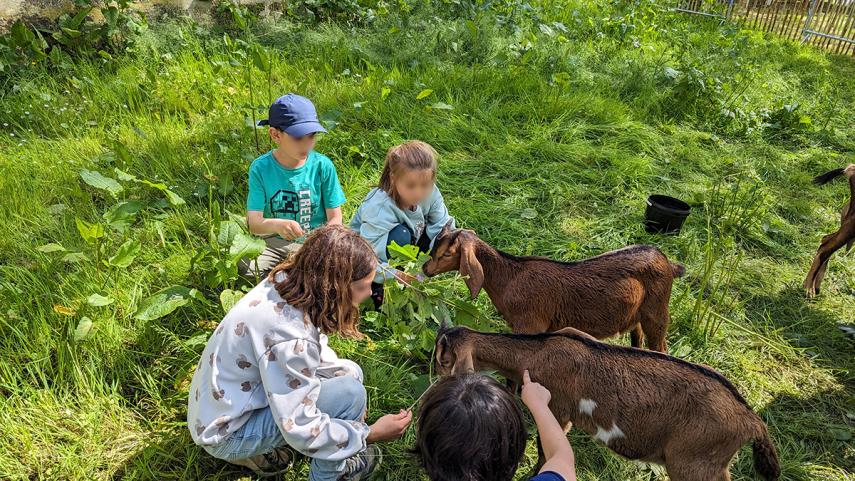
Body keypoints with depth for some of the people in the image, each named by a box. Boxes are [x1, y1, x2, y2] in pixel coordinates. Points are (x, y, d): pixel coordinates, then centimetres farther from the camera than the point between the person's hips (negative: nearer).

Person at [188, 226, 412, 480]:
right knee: (349, 392, -21)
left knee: (348, 373, 8)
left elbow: (316, 352, 3)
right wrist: (370, 434, -18)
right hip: (226, 432, -9)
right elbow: (300, 430, -28)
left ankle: (266, 450, 13)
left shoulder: (286, 281, -10)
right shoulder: (291, 337, -34)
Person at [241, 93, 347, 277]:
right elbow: (254, 222, -14)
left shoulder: (323, 166, -7)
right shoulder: (260, 168, -7)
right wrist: (276, 225, -37)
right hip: (274, 242, 0)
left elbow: (335, 218, -3)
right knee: (245, 268, -26)